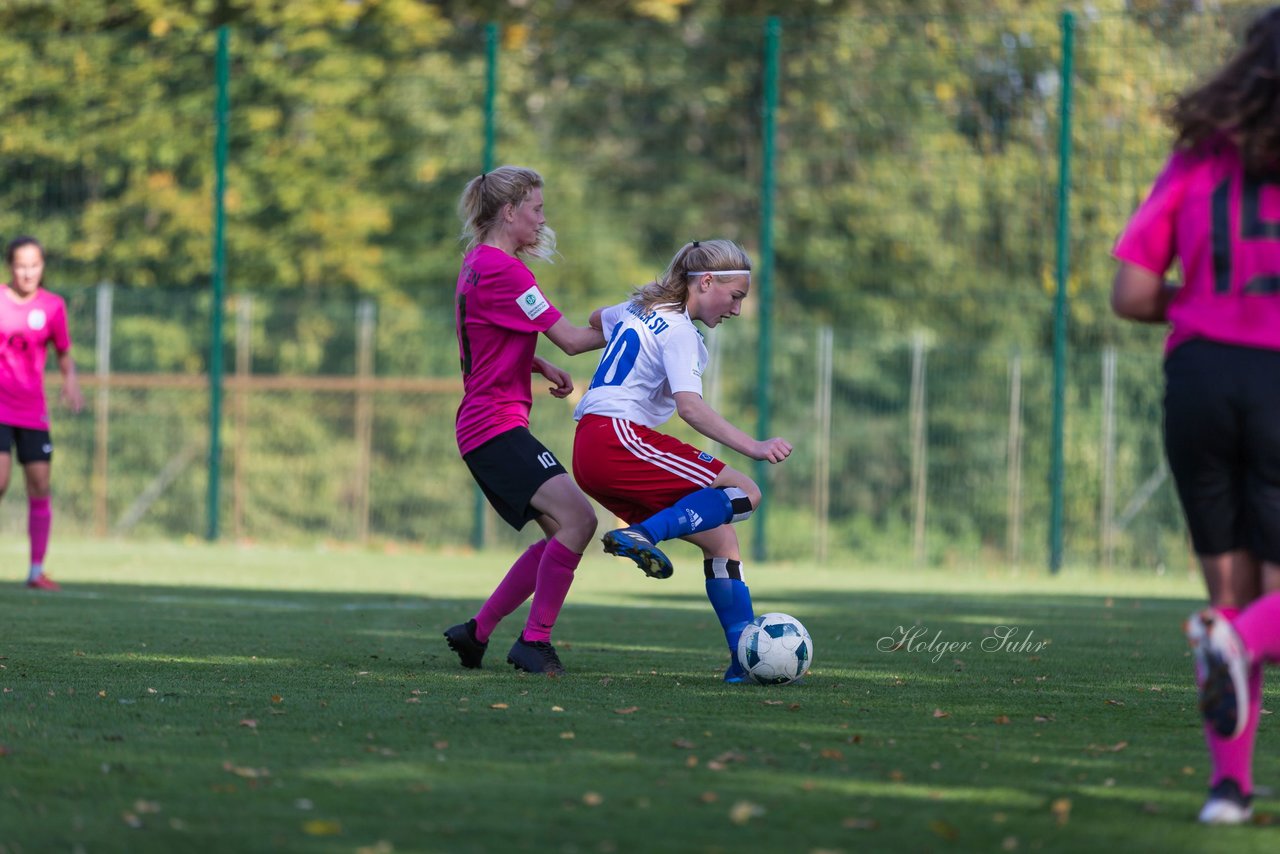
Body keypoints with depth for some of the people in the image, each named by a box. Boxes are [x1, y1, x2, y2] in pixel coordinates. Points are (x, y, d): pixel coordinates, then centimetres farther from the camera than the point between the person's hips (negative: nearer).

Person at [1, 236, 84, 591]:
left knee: (40, 486, -1)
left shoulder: (53, 306, 2)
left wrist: (70, 379, -8)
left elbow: (64, 353, 11)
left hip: (33, 412, 3)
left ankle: (37, 570, 8)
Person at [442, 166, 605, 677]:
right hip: (497, 424, -11)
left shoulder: (477, 262, 17)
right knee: (577, 519, -19)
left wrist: (540, 366, 17)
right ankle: (534, 643, -14)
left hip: (482, 425, 11)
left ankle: (476, 632, 14)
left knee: (562, 532, 10)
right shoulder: (503, 269, -14)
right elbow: (569, 338, -13)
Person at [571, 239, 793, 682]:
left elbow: (597, 319, 43)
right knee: (745, 494, -15)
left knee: (719, 539, 8)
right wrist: (755, 447, -32)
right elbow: (690, 406, -24)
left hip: (589, 451, 10)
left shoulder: (642, 308, 19)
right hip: (619, 439, -10)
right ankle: (644, 534, -26)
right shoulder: (679, 331, -9)